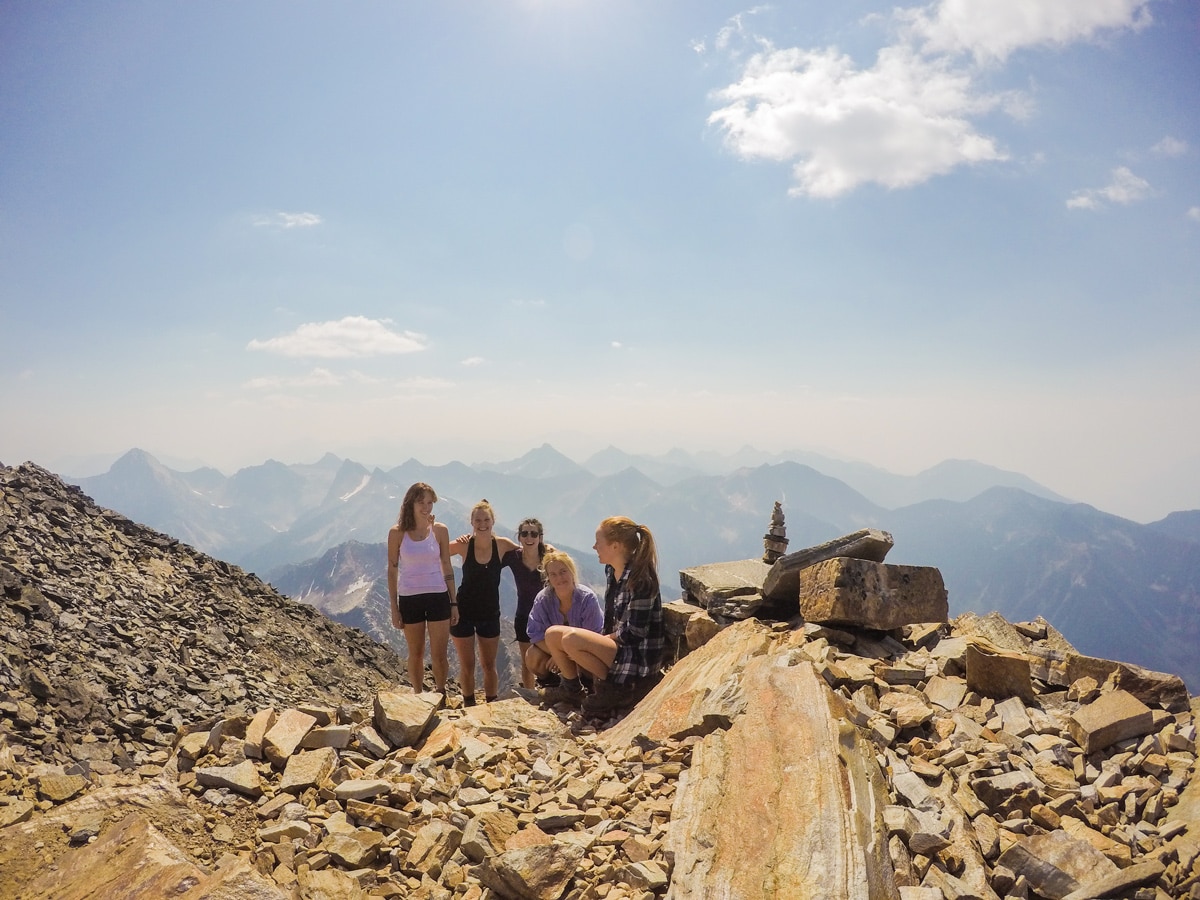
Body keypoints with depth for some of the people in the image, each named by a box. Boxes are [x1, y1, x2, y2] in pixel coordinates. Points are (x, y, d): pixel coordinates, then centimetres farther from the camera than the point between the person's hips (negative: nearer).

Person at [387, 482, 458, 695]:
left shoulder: (440, 530, -1)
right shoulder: (397, 532, -4)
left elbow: (447, 567, 5)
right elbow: (392, 570, 1)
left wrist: (454, 603, 4)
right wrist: (394, 608, -1)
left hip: (438, 597, 0)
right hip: (409, 598, 0)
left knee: (440, 655, 1)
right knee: (416, 653, 11)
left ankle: (440, 694, 21)